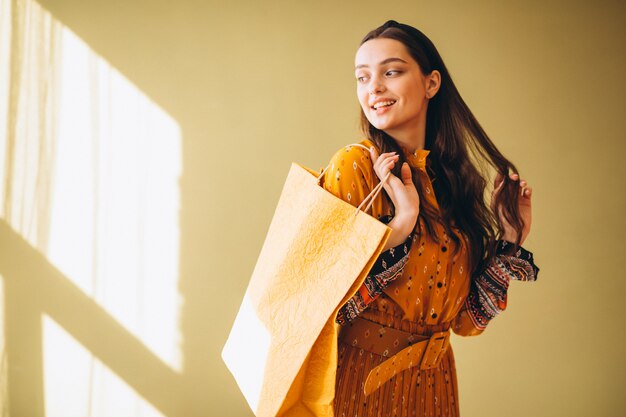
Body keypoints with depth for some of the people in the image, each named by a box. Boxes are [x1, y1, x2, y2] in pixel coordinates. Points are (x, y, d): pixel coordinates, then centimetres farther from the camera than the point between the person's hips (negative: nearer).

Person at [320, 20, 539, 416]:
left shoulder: (451, 177, 2)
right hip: (365, 379, -5)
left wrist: (510, 237, -3)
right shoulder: (355, 165, -13)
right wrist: (400, 224, -24)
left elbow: (467, 318, 4)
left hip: (434, 381, 5)